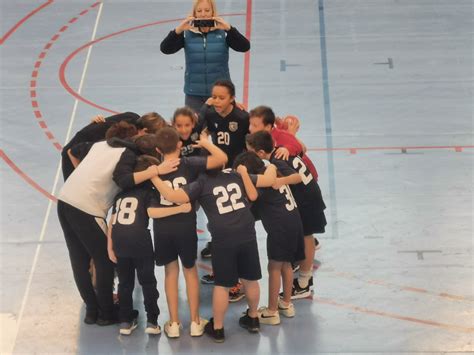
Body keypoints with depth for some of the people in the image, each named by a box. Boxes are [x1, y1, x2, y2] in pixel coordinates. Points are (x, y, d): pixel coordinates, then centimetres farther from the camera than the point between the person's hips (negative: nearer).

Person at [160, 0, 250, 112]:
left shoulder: (223, 32, -3)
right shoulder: (187, 34, -2)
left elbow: (244, 47, -14)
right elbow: (165, 49, -10)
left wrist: (229, 28, -28)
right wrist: (178, 30, -26)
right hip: (194, 94, 1)